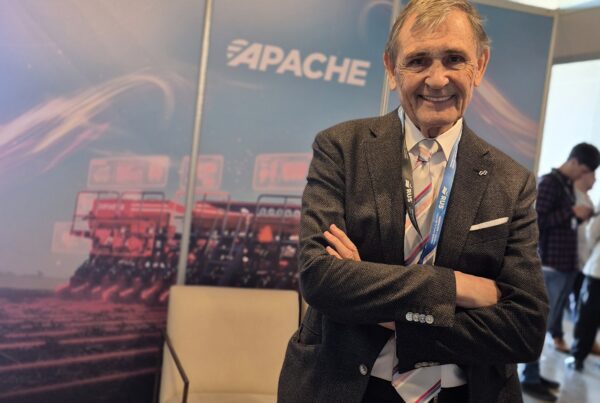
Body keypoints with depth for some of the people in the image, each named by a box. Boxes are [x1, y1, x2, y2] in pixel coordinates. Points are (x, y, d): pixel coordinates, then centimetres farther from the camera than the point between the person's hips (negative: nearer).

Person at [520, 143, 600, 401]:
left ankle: (534, 375, 19)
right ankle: (529, 379, 3)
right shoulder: (549, 182, -10)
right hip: (550, 265, -9)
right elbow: (538, 220, -18)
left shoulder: (568, 185, 17)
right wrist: (572, 212, -17)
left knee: (546, 321, 12)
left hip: (566, 264, 9)